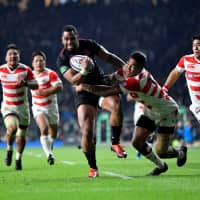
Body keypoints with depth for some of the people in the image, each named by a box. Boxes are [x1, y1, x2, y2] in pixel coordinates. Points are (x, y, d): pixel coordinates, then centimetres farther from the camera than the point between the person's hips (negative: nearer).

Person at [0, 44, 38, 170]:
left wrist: (25, 83, -26)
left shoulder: (26, 70, -8)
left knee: (21, 136, 7)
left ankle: (19, 158, 30)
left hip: (23, 107, 1)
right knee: (12, 128, -28)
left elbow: (36, 86, -9)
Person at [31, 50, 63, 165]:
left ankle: (50, 151, 40)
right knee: (44, 129, -24)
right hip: (38, 108, 1)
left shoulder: (51, 74, -11)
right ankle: (49, 155, -28)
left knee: (53, 133, 10)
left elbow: (59, 87, -23)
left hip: (51, 107, -1)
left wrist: (43, 92, -27)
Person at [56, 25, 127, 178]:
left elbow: (108, 57, 8)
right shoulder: (62, 58, -8)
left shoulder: (88, 45, 0)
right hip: (84, 94, -2)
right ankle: (93, 167, 5)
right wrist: (84, 71, -37)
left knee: (116, 105, -32)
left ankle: (115, 143, -15)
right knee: (87, 132, -14)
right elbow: (74, 80, -19)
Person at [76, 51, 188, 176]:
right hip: (150, 111, 8)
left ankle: (180, 153, 27)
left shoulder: (137, 81, -39)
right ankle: (161, 166, 24)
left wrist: (84, 86, -31)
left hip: (167, 112, -8)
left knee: (160, 152, -10)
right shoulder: (125, 70, -14)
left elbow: (108, 92, -39)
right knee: (137, 142, -1)